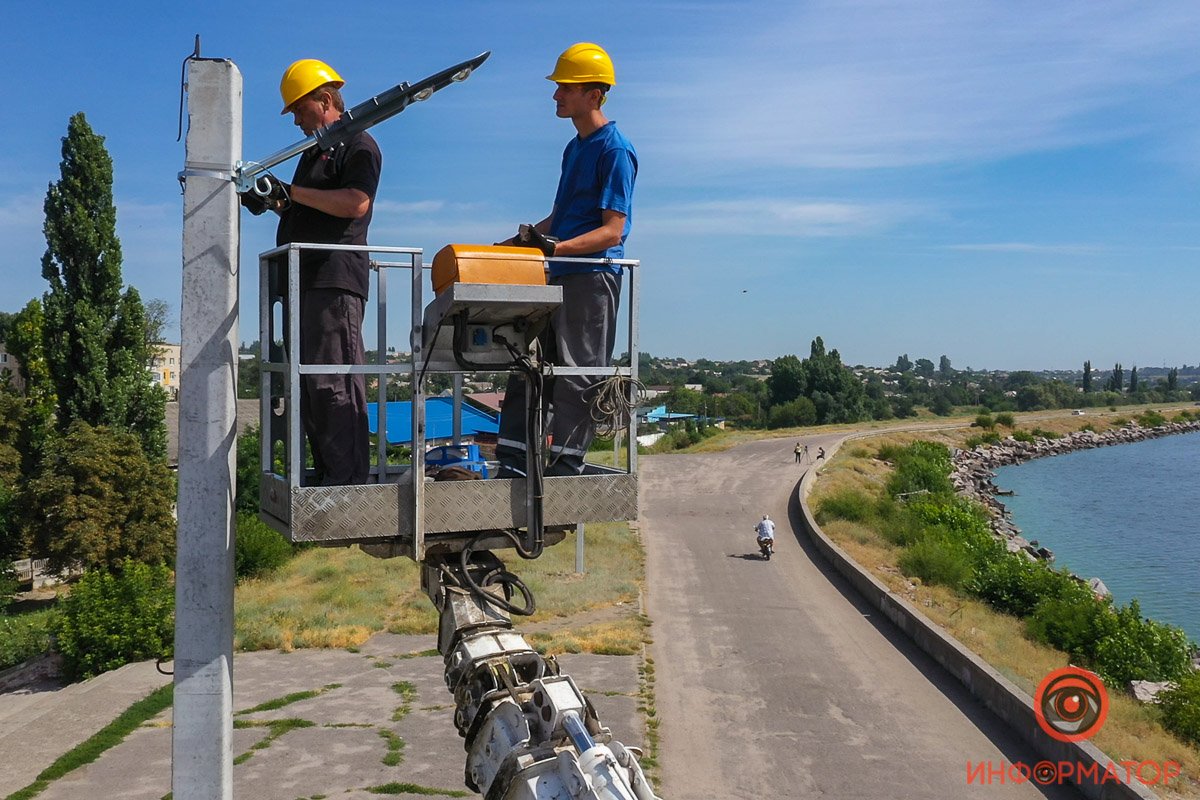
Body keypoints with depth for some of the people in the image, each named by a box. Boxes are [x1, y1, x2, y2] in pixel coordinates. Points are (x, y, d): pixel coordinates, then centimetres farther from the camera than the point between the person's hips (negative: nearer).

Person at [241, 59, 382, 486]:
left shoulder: (358, 145, -1)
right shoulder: (314, 151, 27)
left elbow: (356, 202, -18)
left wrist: (291, 192, -15)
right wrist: (271, 202, 16)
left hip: (335, 281, -10)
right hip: (305, 282, 10)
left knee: (334, 384, -13)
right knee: (309, 384, 8)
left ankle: (348, 479, -12)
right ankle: (325, 472, 12)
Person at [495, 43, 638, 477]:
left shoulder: (614, 149, -8)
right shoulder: (575, 147, 19)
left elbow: (612, 231, -15)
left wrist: (556, 246, -26)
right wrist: (518, 242, 18)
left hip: (593, 277, -9)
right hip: (558, 278, 9)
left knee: (577, 378, -5)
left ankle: (564, 469, 1)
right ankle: (513, 467, 12)